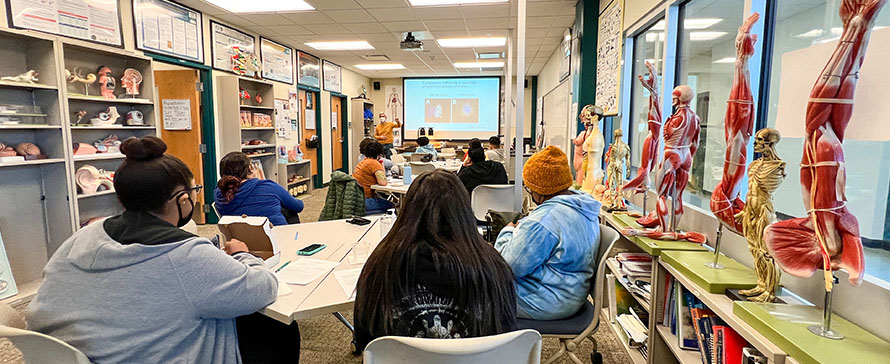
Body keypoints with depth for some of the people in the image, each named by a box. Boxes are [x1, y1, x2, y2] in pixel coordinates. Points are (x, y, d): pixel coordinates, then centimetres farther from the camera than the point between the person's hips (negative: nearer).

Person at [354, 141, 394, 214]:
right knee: (391, 205, 2)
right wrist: (382, 166, -7)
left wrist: (380, 165, 11)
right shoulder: (374, 163, -15)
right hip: (363, 200, -9)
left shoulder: (364, 160, 13)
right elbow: (383, 182, -21)